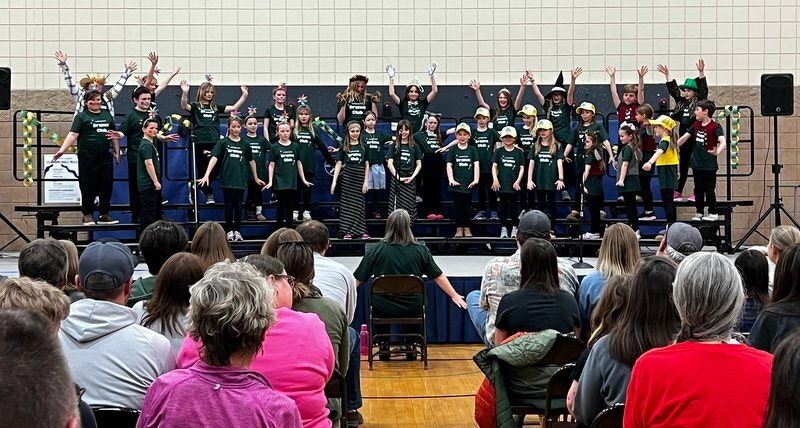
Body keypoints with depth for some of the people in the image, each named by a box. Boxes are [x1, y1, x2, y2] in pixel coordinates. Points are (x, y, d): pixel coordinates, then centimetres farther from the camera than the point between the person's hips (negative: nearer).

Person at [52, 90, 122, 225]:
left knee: (106, 186, 5)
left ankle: (104, 214, 14)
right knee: (88, 187, 1)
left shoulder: (107, 115, 15)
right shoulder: (81, 116, 1)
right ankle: (87, 214, 9)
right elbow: (73, 134, -9)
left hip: (105, 158, 4)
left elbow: (114, 136, 21)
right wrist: (62, 150, -19)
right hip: (87, 158, -4)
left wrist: (117, 152, 17)